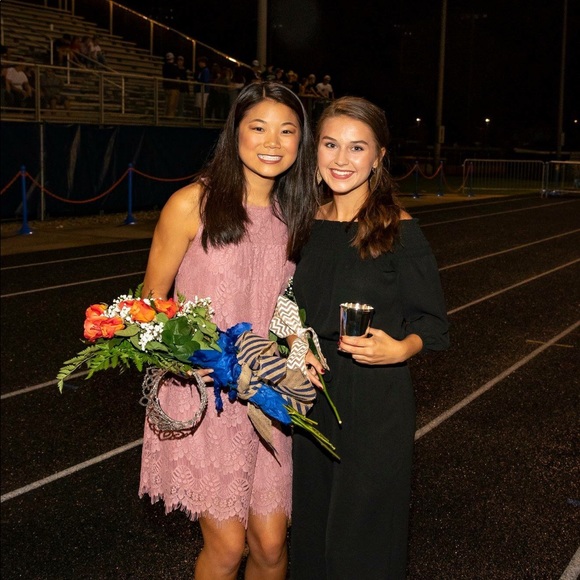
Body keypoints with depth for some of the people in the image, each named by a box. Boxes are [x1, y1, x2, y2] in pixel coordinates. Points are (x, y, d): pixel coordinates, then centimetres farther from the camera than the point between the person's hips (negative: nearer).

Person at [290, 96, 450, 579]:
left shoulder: (399, 231, -12)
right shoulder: (310, 224, 2)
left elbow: (431, 325, -8)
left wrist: (398, 349, -27)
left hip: (377, 401, -5)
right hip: (313, 395, 5)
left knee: (364, 535, 6)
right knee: (312, 523, 18)